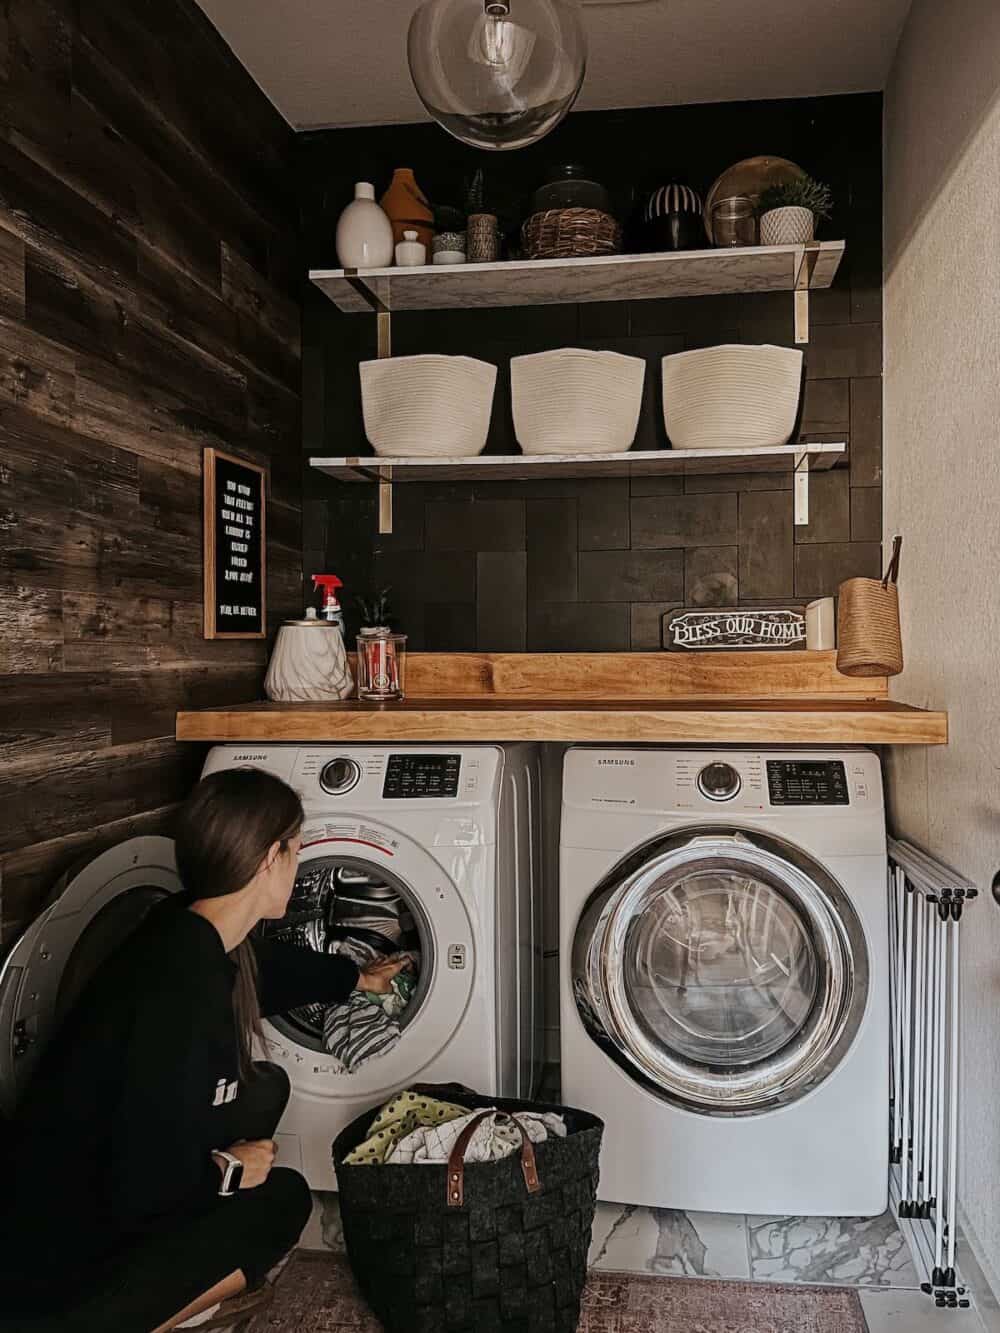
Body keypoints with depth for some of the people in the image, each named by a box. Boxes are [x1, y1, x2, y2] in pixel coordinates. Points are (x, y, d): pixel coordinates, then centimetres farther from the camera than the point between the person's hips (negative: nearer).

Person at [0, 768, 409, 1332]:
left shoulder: (194, 932, -4)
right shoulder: (182, 988, -33)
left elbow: (277, 969, 21)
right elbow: (143, 1186, -27)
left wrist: (357, 977, 35)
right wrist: (228, 1170, -8)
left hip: (95, 1183, 9)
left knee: (264, 1087, 9)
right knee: (282, 1197, -3)